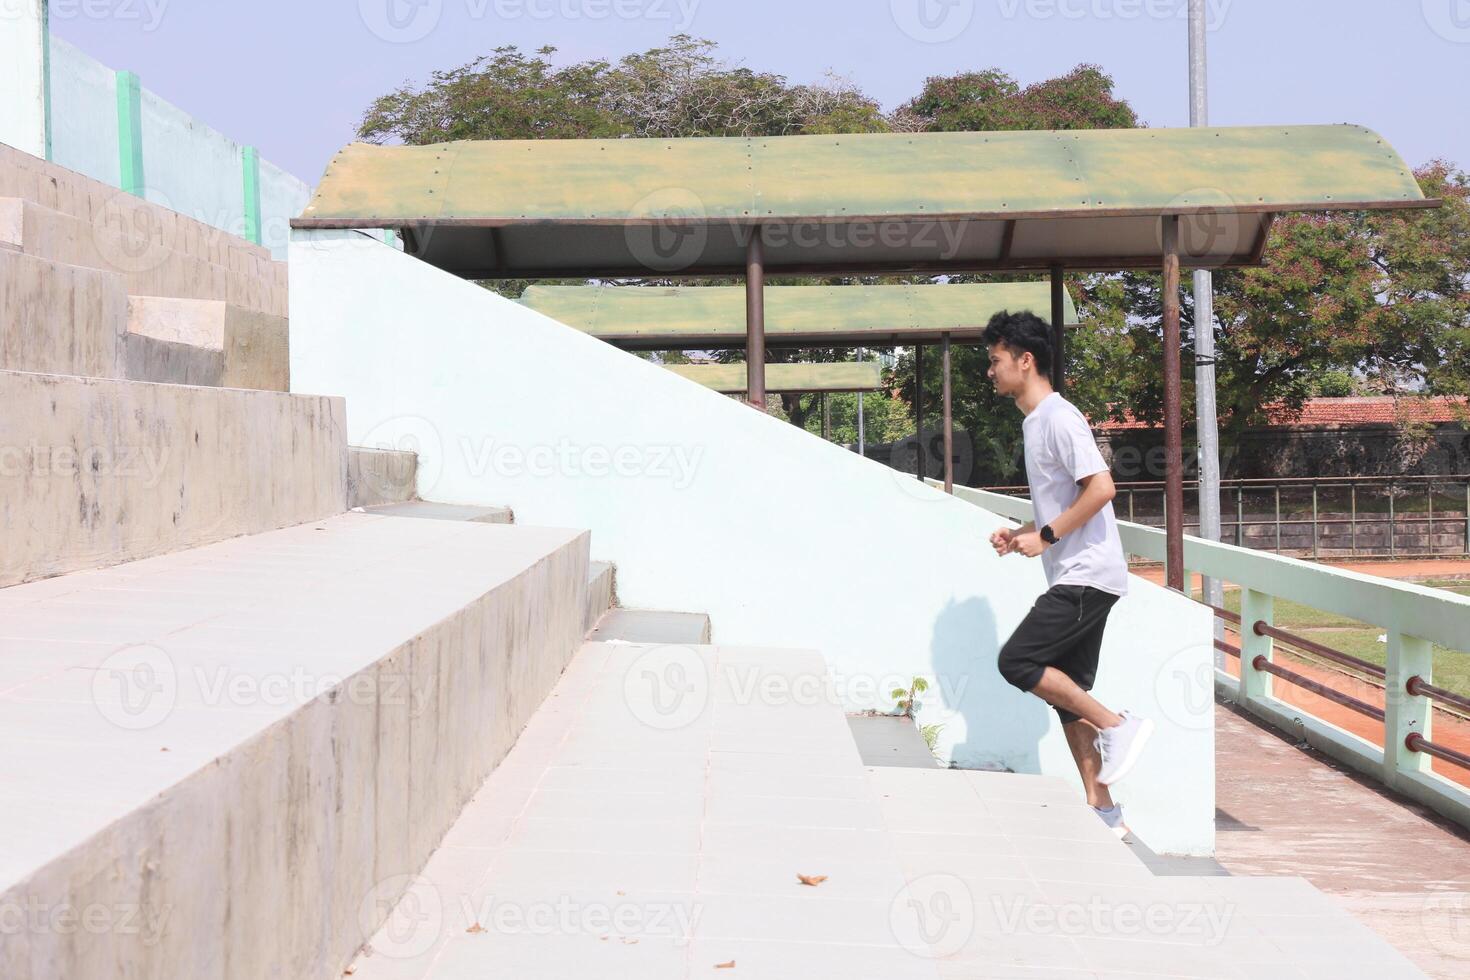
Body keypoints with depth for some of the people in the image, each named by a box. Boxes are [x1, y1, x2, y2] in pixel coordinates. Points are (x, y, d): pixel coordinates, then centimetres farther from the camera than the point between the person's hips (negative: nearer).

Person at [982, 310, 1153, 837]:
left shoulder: (1059, 417, -12)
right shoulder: (1035, 422, 18)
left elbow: (1101, 488, -22)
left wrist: (1046, 536, -18)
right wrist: (1020, 533, 12)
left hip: (1086, 576, -10)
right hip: (1076, 578, 10)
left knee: (1016, 662, -14)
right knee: (1068, 691, 8)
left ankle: (1116, 725, -6)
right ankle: (1103, 812, 11)